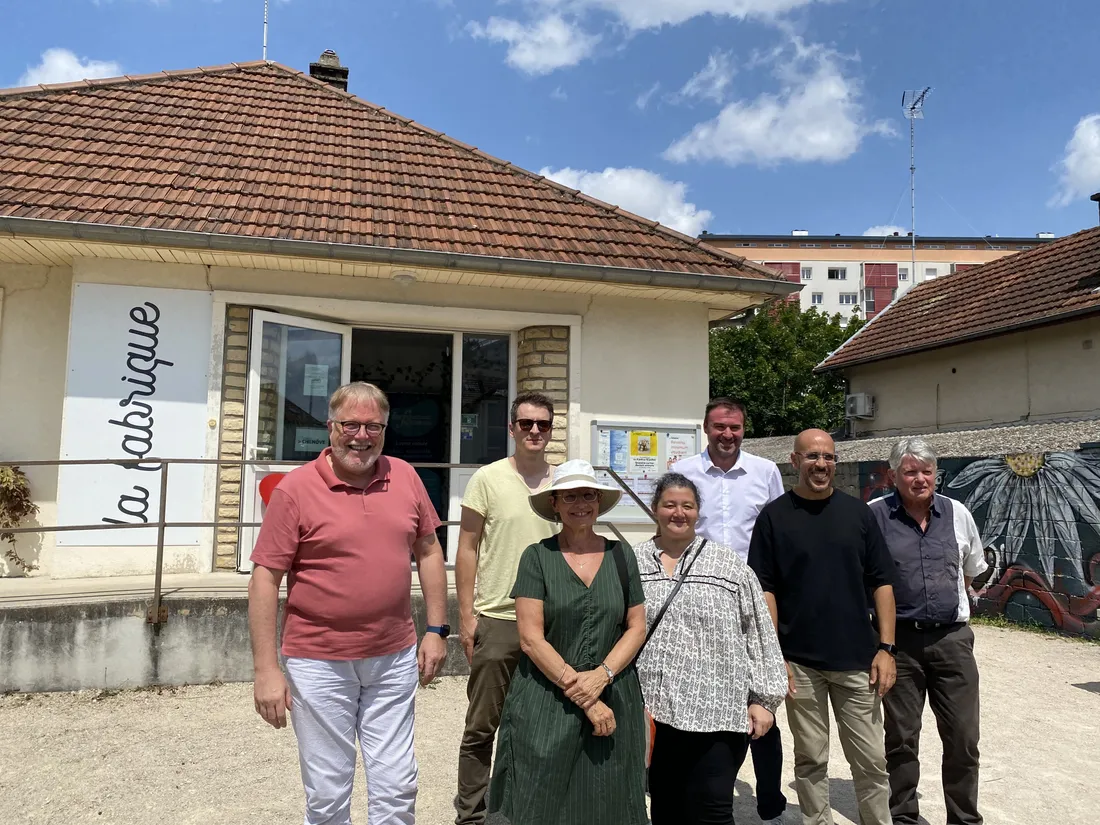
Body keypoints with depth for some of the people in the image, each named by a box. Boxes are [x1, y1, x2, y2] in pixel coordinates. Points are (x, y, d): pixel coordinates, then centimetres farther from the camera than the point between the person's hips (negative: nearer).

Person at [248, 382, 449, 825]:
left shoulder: (406, 477, 1)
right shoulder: (295, 489, -10)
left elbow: (428, 551, 10)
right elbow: (264, 579, -9)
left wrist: (436, 630, 7)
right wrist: (266, 670, -11)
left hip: (395, 660, 3)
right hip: (320, 663, -3)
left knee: (397, 788, 13)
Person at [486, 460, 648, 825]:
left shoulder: (621, 555, 4)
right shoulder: (537, 557, -5)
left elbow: (637, 627, 5)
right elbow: (531, 637, -10)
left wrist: (602, 675, -11)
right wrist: (580, 695, -13)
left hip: (613, 702, 3)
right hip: (545, 704, -2)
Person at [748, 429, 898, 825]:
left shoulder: (858, 512, 3)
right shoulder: (774, 516, -3)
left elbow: (882, 583, 5)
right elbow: (765, 589, -3)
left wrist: (886, 648, -1)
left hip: (857, 659, 2)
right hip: (799, 661, -1)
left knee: (871, 760, 8)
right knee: (810, 760, 11)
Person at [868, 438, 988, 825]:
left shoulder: (957, 513, 4)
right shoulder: (874, 516, -8)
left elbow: (972, 570, 20)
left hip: (953, 637, 3)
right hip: (899, 640, -3)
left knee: (963, 738, 9)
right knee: (901, 738, 10)